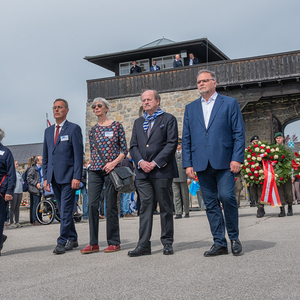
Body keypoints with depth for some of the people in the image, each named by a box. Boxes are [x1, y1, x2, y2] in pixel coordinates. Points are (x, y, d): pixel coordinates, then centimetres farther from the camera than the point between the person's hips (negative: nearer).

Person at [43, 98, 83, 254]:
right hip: (54, 177, 6)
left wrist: (77, 177, -14)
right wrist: (46, 177, 10)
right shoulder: (48, 131, 16)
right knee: (62, 210, 11)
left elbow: (78, 154, -7)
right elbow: (45, 156, 18)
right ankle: (72, 240, 20)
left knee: (66, 210, -7)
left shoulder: (74, 129, -2)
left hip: (68, 177, -6)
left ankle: (62, 242, -3)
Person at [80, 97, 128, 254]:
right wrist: (94, 165, 8)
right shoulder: (93, 130, 13)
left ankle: (114, 243, 8)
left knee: (111, 205, -3)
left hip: (111, 170, -4)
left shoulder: (116, 126, 2)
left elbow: (124, 149, -1)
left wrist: (113, 163, -13)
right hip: (95, 170, 4)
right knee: (92, 204, -3)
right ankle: (93, 243, 4)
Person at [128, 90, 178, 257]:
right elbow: (133, 146, 14)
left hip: (162, 170, -4)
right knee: (145, 207, 1)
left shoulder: (168, 119, 4)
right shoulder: (138, 122, 20)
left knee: (166, 208, 2)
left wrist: (155, 163, -12)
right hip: (143, 171, 4)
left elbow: (172, 143, -5)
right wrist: (140, 162, -5)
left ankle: (168, 243, 11)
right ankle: (144, 245, 2)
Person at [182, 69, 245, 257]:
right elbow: (186, 138, 14)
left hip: (224, 162, -3)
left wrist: (237, 158, -9)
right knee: (210, 203, 4)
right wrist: (188, 164, 5)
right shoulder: (191, 108, 17)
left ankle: (234, 237, 7)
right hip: (202, 164, 4)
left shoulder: (230, 103, 7)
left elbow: (239, 133, 2)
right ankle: (219, 243, 12)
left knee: (227, 196, -13)